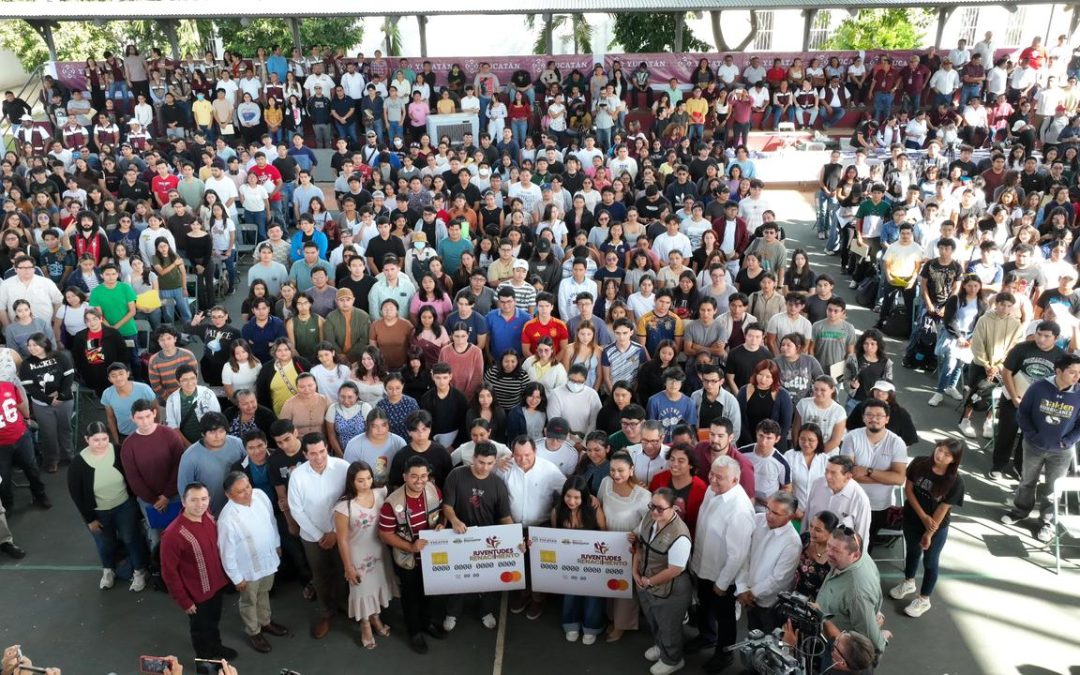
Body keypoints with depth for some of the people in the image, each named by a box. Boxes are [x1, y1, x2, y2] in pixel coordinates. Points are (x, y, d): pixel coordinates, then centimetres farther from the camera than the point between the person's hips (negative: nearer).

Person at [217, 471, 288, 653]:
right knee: (249, 601, 22)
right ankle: (253, 632, 47)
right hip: (248, 568, -5)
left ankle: (265, 622, 55)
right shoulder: (228, 519, -34)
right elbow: (227, 553, -21)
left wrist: (277, 544, 12)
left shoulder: (260, 495, -17)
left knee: (264, 593, 30)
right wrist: (236, 577, -12)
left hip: (268, 558, 5)